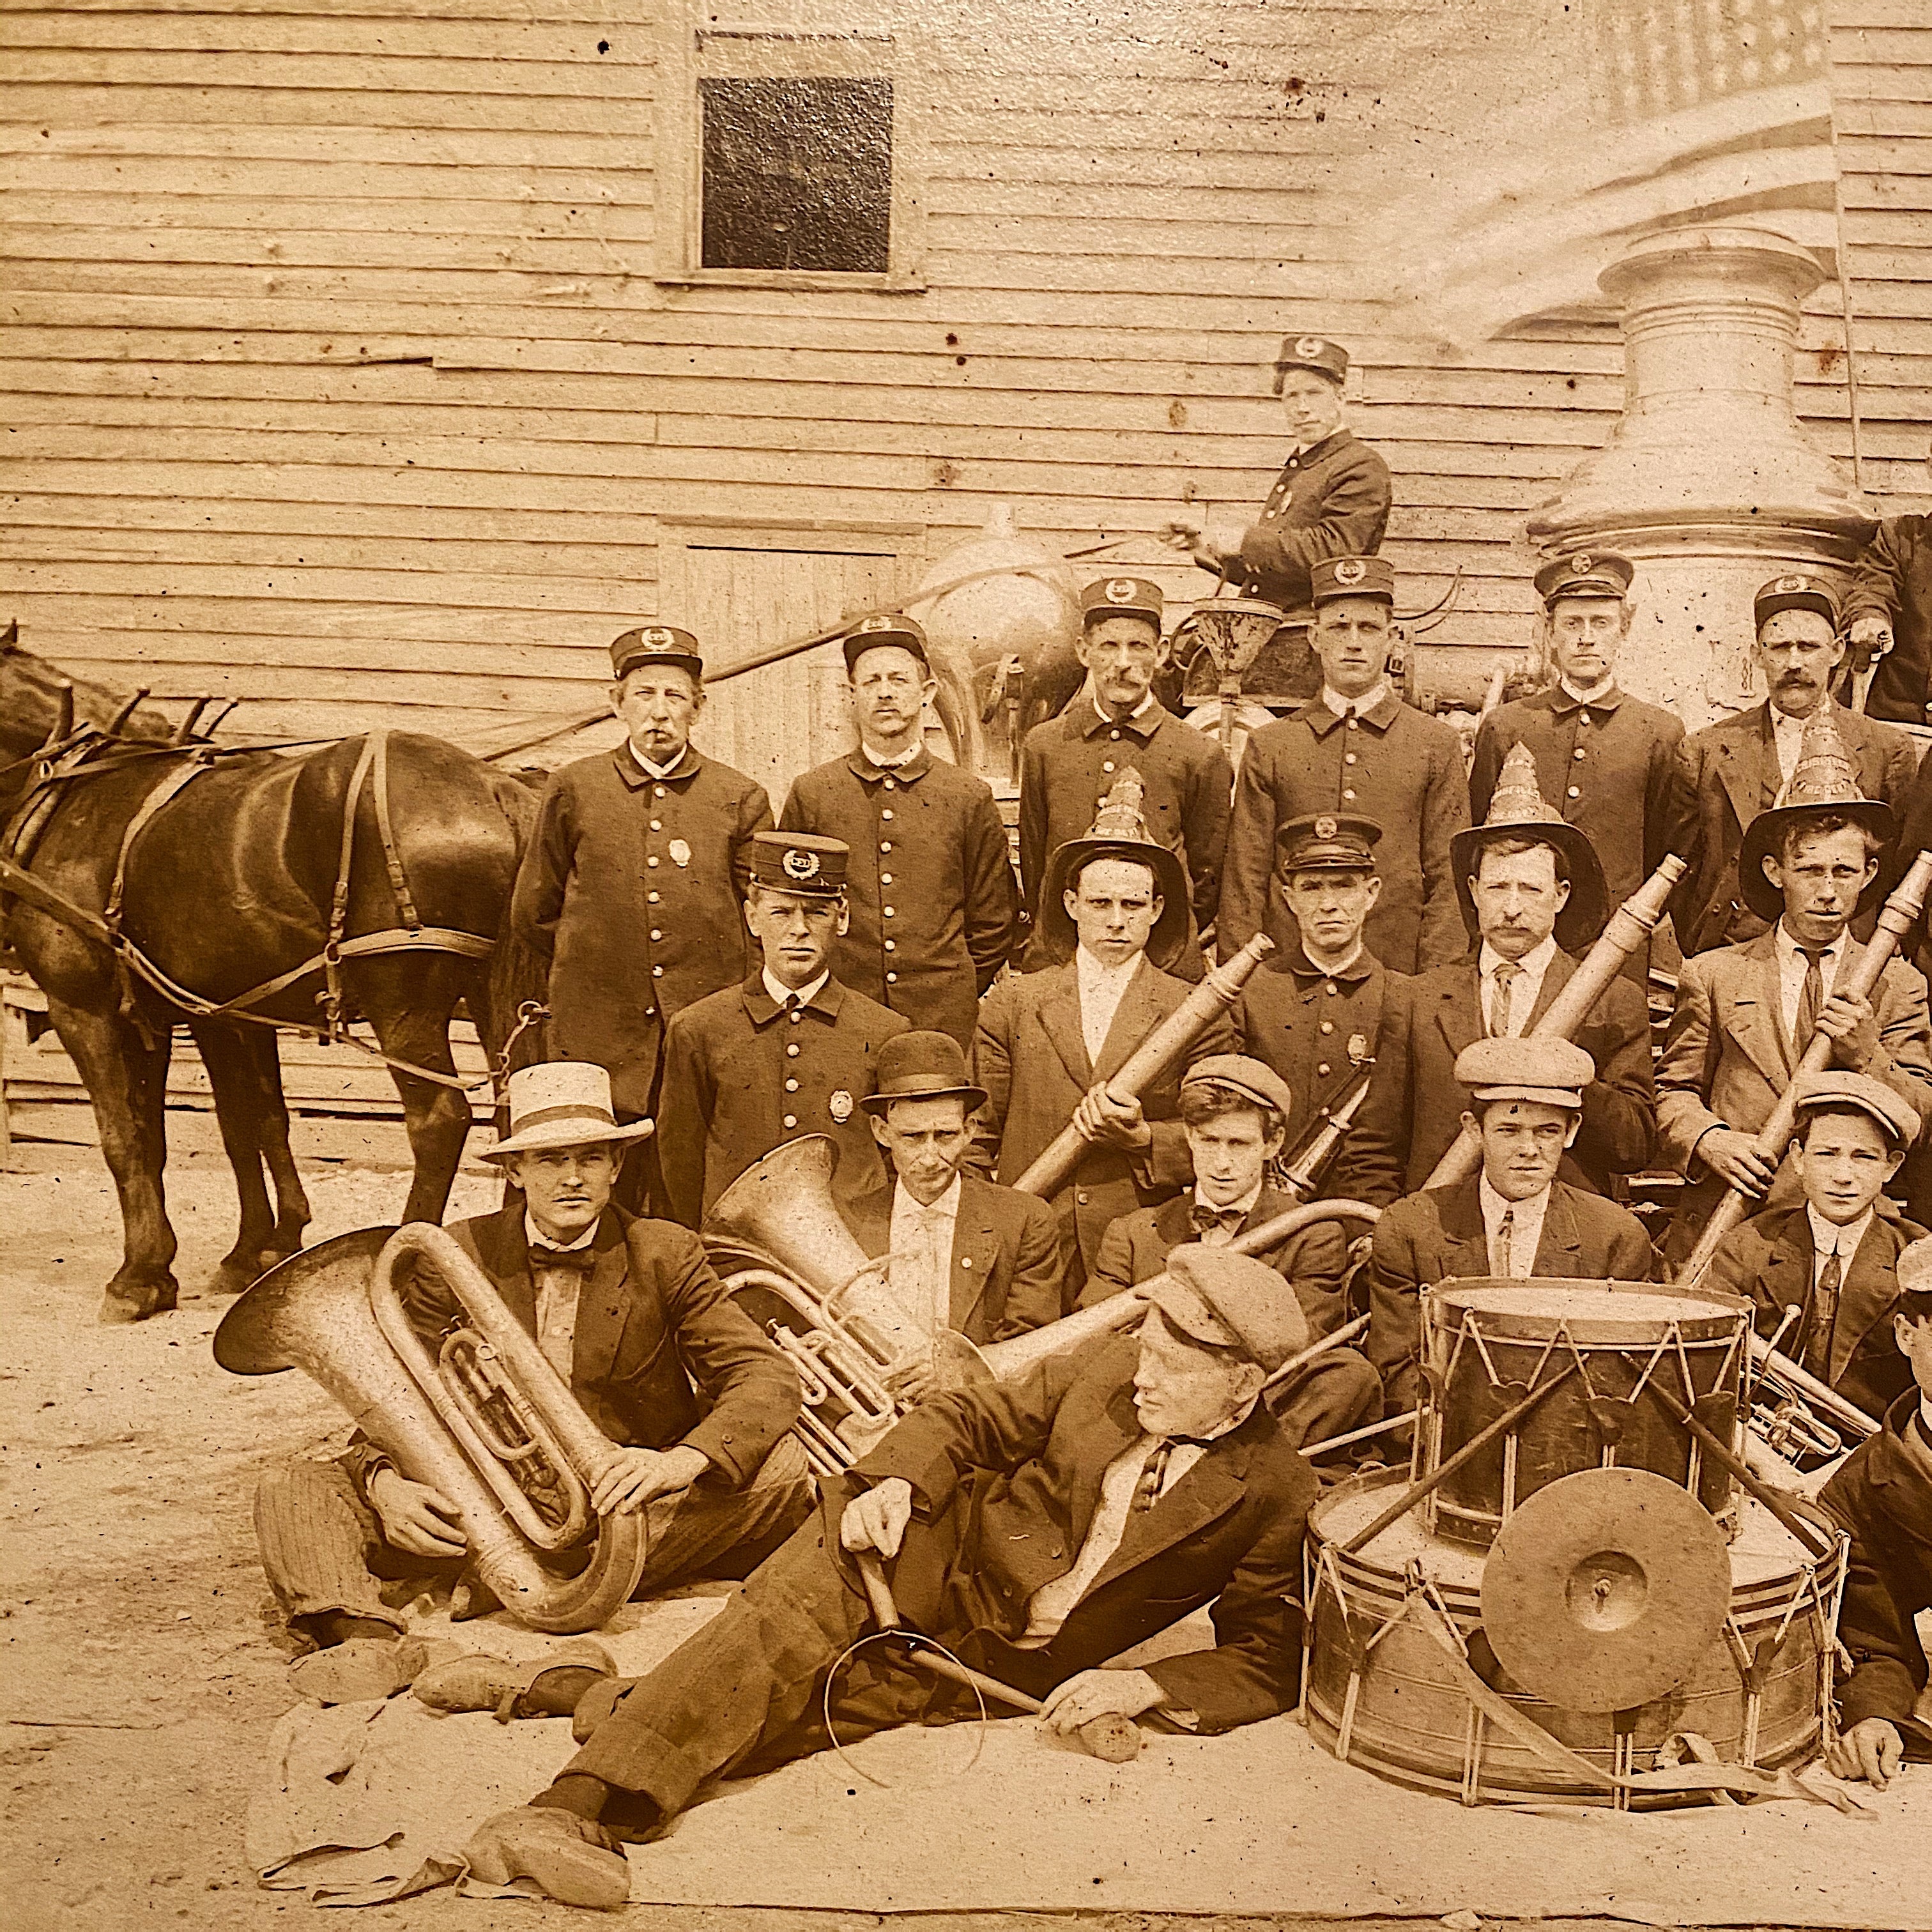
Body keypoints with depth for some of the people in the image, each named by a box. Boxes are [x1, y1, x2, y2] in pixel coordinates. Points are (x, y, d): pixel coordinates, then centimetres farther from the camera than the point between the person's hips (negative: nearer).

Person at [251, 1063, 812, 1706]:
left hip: (625, 1506, 0)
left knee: (778, 1466, -27)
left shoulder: (663, 1255, -2)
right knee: (292, 1489, -11)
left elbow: (768, 1378, -10)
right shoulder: (457, 1257, 0)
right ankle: (369, 1639, -39)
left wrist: (682, 1460, -30)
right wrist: (383, 1482, -24)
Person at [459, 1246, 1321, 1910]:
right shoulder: (1114, 1366, -3)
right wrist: (894, 1480, -15)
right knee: (791, 1610, -28)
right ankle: (578, 1805, -31)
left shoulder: (1273, 1498, -10)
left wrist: (1149, 1688, -20)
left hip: (1001, 1667, -1)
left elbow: (1267, 1665, -4)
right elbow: (969, 1419, 5)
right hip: (937, 1548, 1)